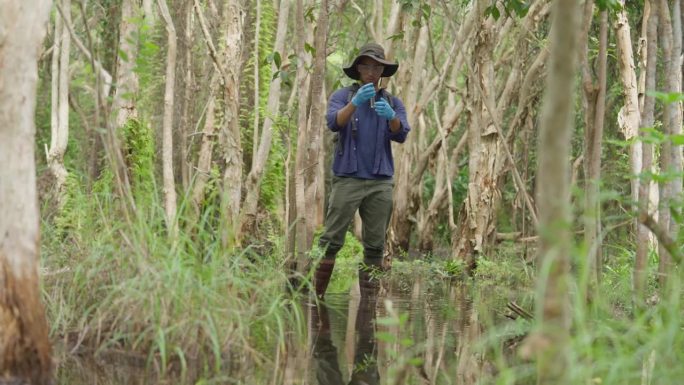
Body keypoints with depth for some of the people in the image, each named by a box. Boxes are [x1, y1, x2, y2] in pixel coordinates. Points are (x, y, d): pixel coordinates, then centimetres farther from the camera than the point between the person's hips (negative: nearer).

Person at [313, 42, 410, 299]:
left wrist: (391, 116, -27)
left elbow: (400, 135, -5)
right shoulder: (343, 96, 6)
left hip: (380, 183, 3)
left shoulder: (393, 103, 13)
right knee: (331, 240, -8)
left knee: (375, 243, 4)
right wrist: (355, 102, -32)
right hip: (347, 179, -3)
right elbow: (334, 123, -15)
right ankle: (315, 293, -7)